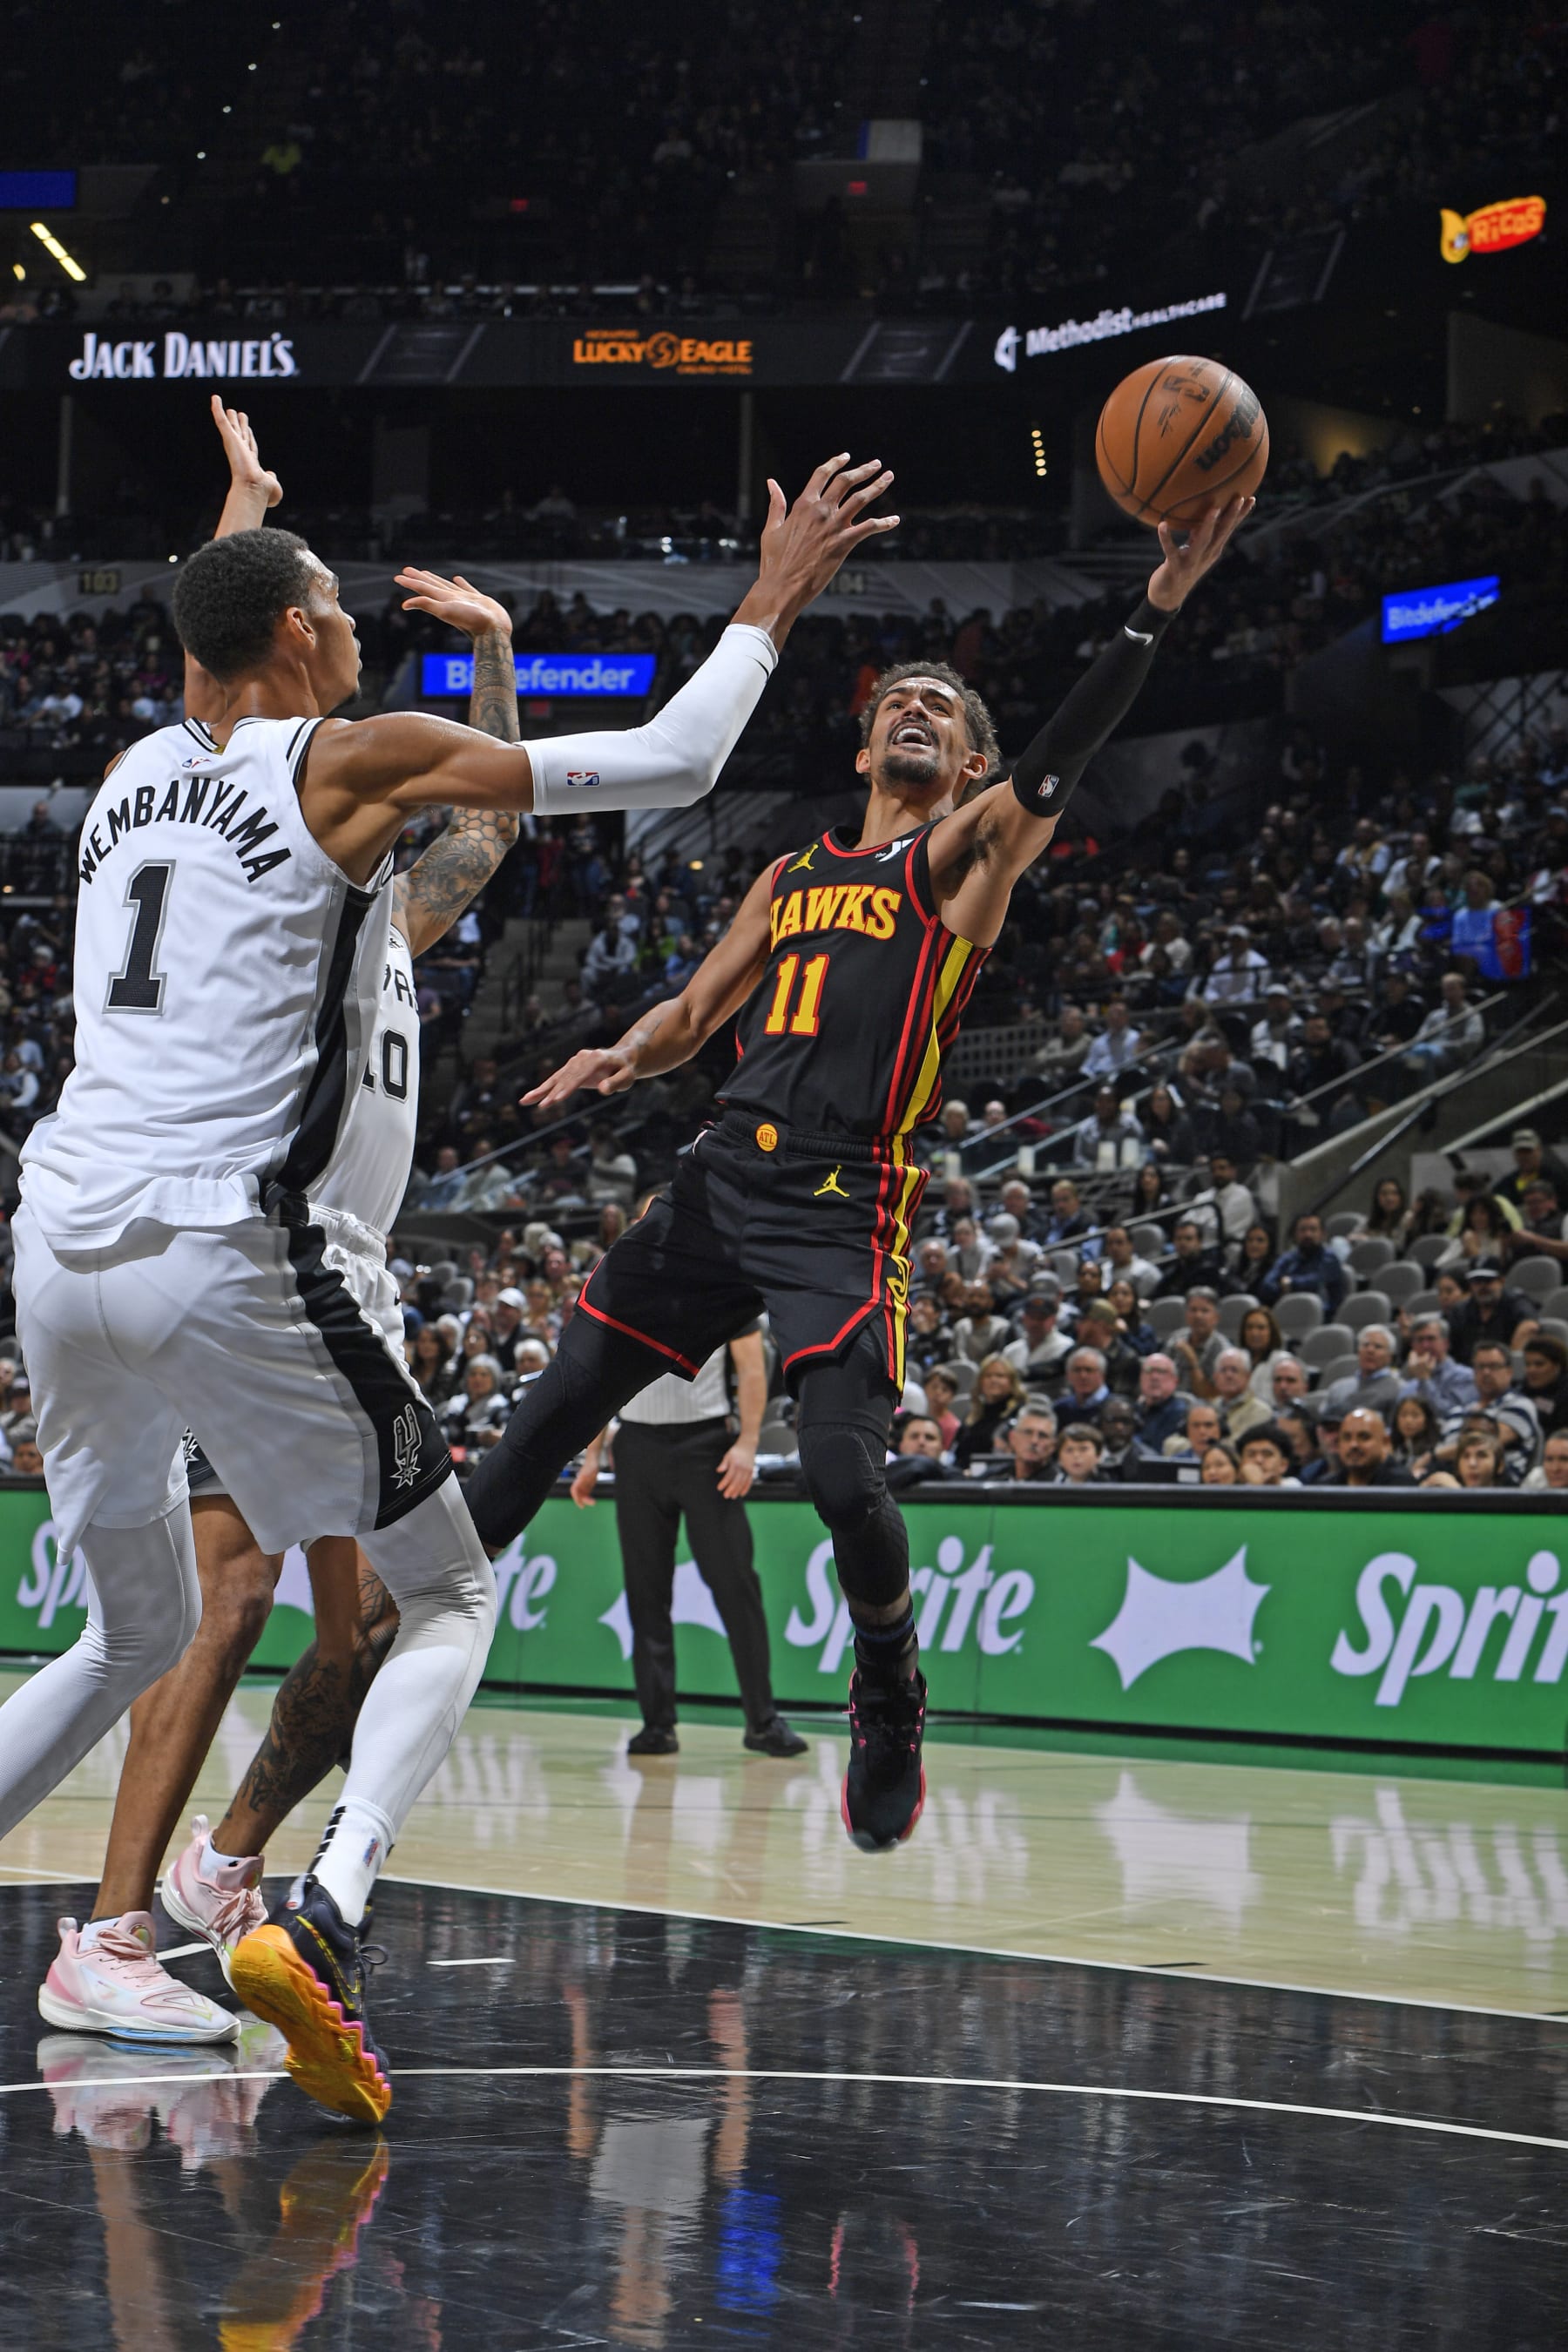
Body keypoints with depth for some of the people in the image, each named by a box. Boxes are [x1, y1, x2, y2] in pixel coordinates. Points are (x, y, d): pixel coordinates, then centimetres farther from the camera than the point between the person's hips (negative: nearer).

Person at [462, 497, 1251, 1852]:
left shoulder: (969, 854, 6)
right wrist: (622, 1060, 3)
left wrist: (1158, 609, -26)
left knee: (842, 1472, -18)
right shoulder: (793, 877, 22)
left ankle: (891, 1698, 7)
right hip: (723, 1178, 5)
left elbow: (1060, 761, -12)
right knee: (555, 1412, 5)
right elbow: (696, 1011, 27)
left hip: (843, 1206, -5)